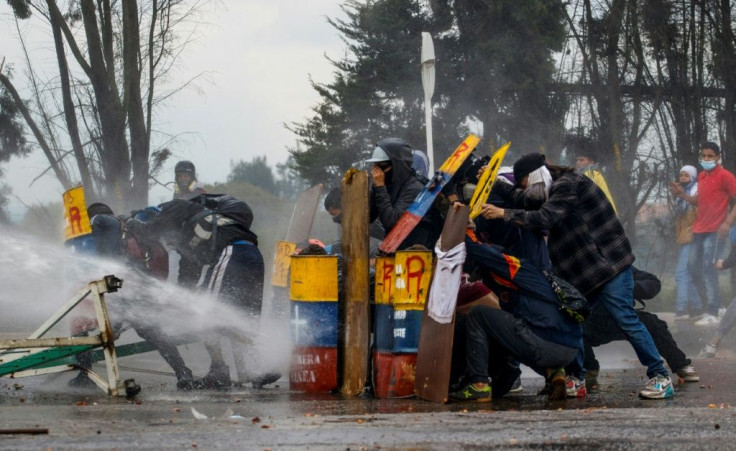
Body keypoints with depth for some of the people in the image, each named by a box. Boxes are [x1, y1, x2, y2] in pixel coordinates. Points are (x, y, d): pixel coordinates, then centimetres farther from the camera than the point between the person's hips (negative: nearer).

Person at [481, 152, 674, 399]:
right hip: (584, 270, 10)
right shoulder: (556, 189, 16)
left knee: (625, 319, -12)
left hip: (609, 263, -10)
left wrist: (504, 213, -25)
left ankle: (660, 377, -8)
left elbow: (546, 217, -27)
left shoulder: (568, 185, -15)